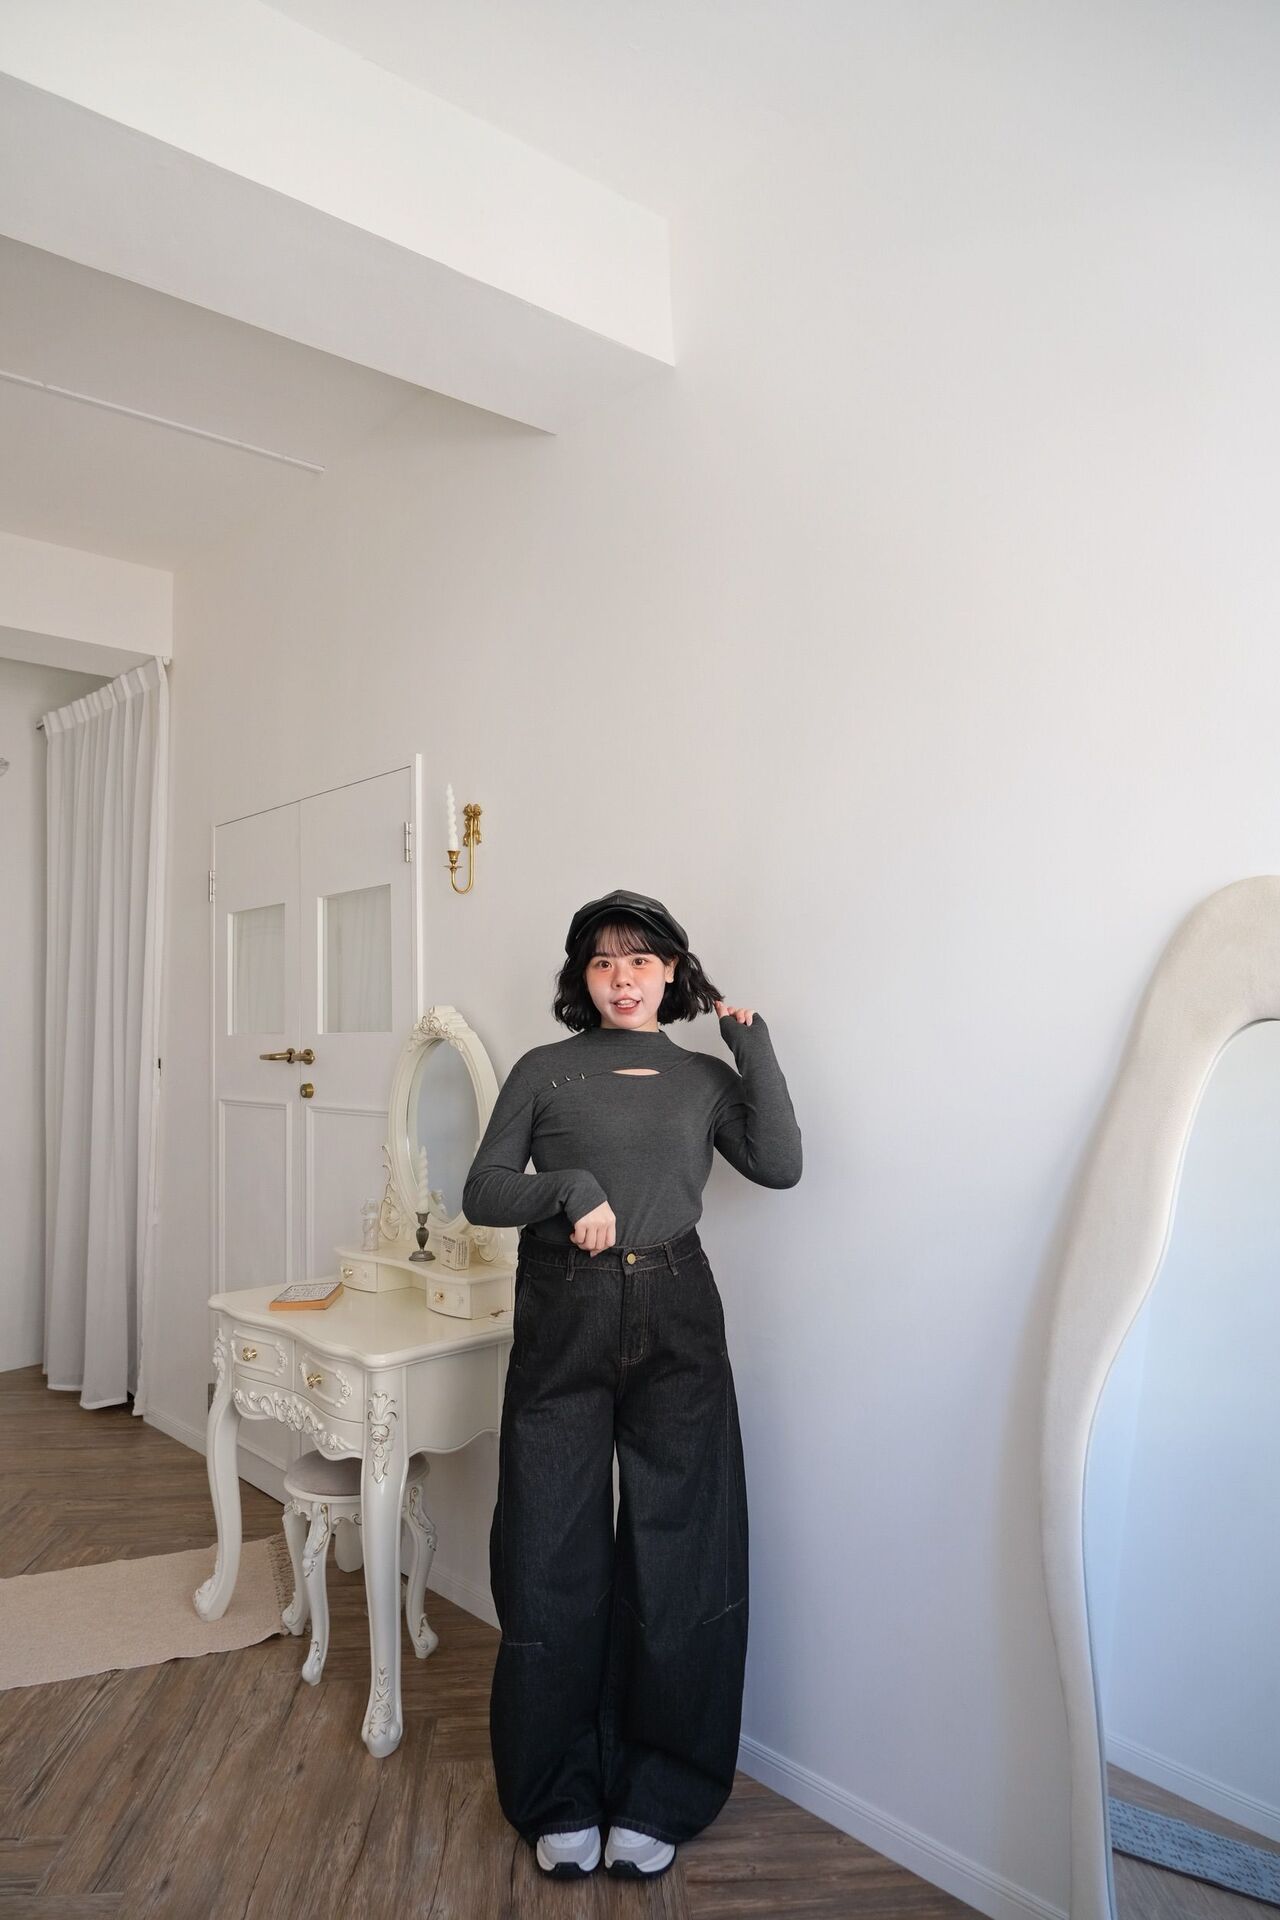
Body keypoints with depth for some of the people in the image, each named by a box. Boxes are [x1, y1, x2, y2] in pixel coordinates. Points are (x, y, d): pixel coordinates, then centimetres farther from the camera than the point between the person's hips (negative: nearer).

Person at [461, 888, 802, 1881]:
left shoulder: (705, 1077, 9)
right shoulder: (543, 1071, 6)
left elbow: (780, 1165, -6)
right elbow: (483, 1192, 1)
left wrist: (753, 1040, -4)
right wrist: (570, 1187, -16)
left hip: (675, 1327, 1)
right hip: (561, 1325, -1)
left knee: (678, 1555, 6)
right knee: (552, 1557, 5)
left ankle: (655, 1798, 25)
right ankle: (560, 1799, 25)